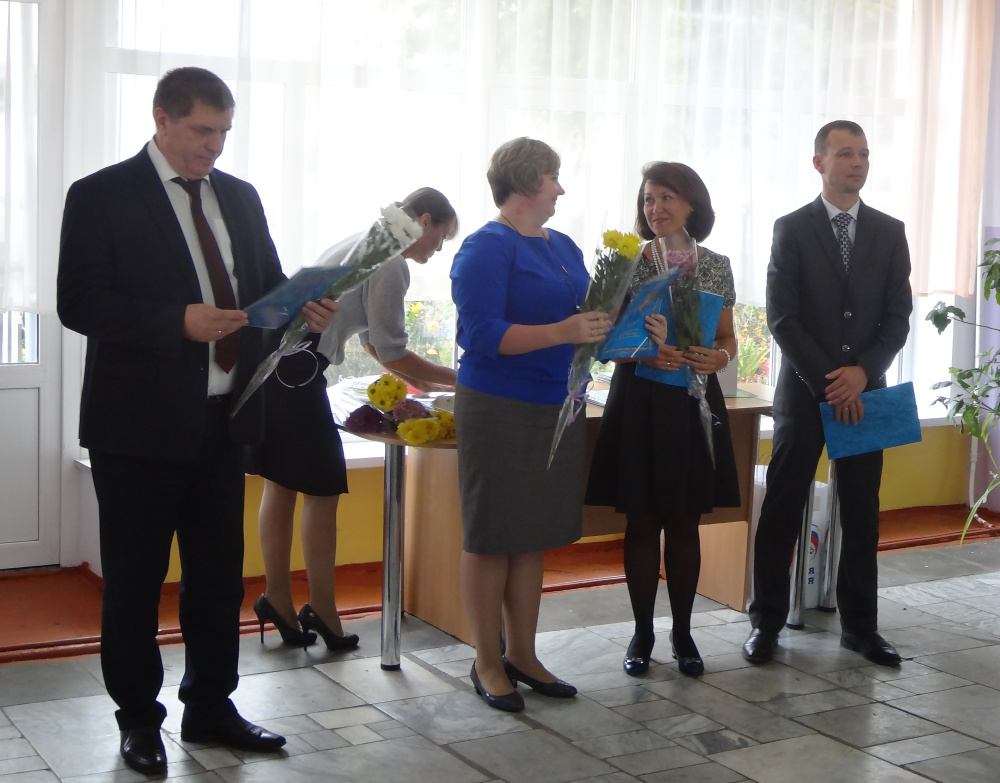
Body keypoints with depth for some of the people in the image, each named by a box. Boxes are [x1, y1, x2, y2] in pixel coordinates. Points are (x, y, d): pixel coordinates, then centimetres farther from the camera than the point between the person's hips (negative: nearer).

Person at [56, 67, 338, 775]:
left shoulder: (240, 197, 12)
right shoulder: (102, 197, -7)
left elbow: (267, 284, 18)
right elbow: (79, 302, -14)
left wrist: (302, 309, -5)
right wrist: (178, 321, -24)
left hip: (222, 421, 6)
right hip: (140, 424, -6)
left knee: (220, 573, 14)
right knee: (135, 578, 7)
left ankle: (210, 709, 29)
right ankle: (139, 718, 22)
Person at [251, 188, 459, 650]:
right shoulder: (390, 264, -11)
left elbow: (372, 342, 26)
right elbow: (392, 355, -10)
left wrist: (421, 380, 23)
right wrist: (455, 379, 0)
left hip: (274, 358, 10)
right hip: (297, 369, -10)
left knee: (281, 483, 13)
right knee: (322, 490, -1)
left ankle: (278, 601, 20)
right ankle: (323, 612, 7)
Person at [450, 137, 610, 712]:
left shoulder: (564, 247, 14)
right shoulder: (486, 248, -11)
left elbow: (588, 312, 19)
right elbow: (483, 334, -20)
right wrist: (564, 331, -27)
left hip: (558, 407, 8)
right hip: (500, 410, -8)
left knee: (533, 535, 14)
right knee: (491, 537, 3)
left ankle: (523, 654, 24)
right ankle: (489, 663, 13)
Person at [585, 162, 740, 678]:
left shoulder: (716, 266, 6)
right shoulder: (627, 263, -1)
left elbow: (728, 338, 11)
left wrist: (719, 358, -11)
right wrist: (645, 353, -21)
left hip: (694, 403, 2)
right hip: (639, 401, -2)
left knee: (684, 522, 9)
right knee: (641, 522, 4)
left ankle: (682, 632, 20)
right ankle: (642, 633, 16)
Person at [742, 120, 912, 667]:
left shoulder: (889, 232, 8)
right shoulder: (792, 229, 0)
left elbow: (898, 316, 5)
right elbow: (782, 318, -7)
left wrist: (863, 371, -11)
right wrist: (828, 381, -13)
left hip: (864, 390, 3)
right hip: (804, 390, -3)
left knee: (862, 512, 7)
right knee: (783, 508, 1)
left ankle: (859, 625, 18)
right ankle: (767, 621, 10)